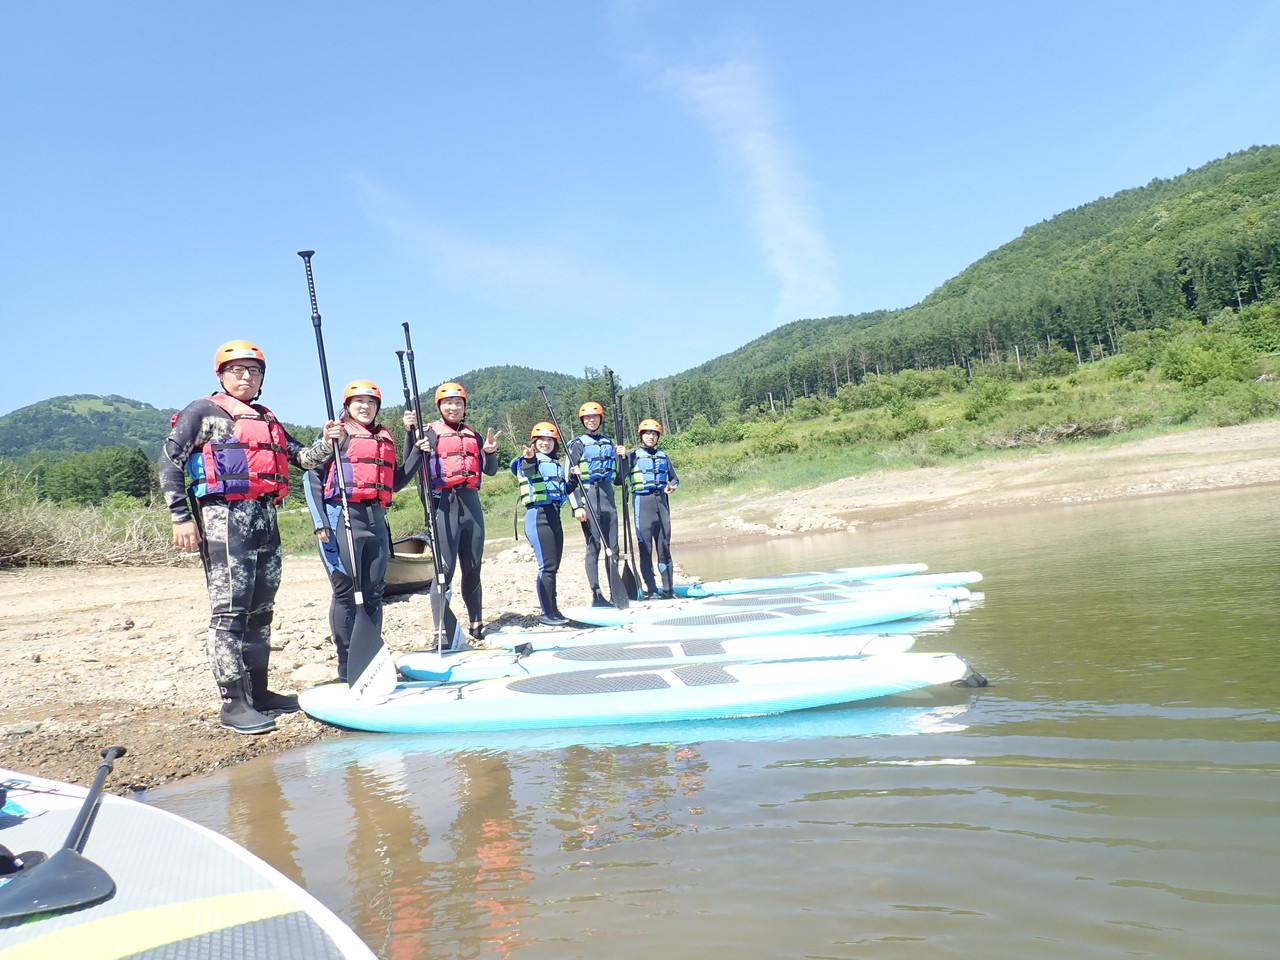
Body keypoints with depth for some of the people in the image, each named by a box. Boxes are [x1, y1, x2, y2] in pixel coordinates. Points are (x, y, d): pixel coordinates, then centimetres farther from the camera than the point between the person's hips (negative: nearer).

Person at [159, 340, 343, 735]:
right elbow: (169, 462, -3)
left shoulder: (267, 420, 23)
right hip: (225, 516, -7)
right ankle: (233, 704, -7)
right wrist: (181, 517, -10)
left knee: (261, 608, 11)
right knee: (230, 609, -9)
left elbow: (300, 458, 21)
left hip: (265, 518, 7)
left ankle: (259, 692, 20)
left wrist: (325, 443, 0)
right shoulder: (203, 412, 3)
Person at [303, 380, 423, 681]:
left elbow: (397, 481, 17)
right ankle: (346, 665, 3)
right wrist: (320, 522, -12)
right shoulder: (337, 434, 2)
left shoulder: (385, 439, 18)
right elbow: (312, 477, -3)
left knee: (374, 591, 8)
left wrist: (417, 445, 12)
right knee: (346, 591, -3)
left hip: (376, 520, 5)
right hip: (342, 517, -5)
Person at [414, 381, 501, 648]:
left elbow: (490, 470, 15)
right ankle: (441, 633, -9)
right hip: (444, 502, -5)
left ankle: (476, 625, 20)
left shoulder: (474, 436, 19)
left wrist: (489, 451, -4)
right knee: (445, 567, -10)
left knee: (473, 567, 9)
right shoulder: (430, 433, 4)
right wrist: (419, 450, -26)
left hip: (471, 503, 5)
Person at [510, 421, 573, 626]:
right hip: (538, 515, -8)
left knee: (553, 566, 11)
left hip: (554, 515, 8)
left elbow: (563, 490, 27)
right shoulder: (530, 460, -4)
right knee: (547, 566, -10)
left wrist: (572, 478, 9)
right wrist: (528, 459, -50)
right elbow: (529, 471, -29)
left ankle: (553, 610, 19)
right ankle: (546, 613, -4)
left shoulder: (555, 463, 20)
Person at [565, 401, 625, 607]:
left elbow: (618, 479, 18)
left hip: (607, 496, 5)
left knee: (613, 547, 6)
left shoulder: (609, 443, 16)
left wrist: (622, 458, 1)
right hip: (587, 496, -5)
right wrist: (576, 506, -14)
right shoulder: (577, 444, 1)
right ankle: (596, 596, -2)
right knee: (593, 546, -6)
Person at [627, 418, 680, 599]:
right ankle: (651, 590, -2)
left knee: (664, 545, 5)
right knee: (645, 546, -4)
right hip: (642, 501, -4)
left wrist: (672, 486, 2)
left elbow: (674, 478, 25)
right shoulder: (633, 455, 4)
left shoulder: (663, 456, 17)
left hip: (661, 501, 4)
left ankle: (668, 589, 10)